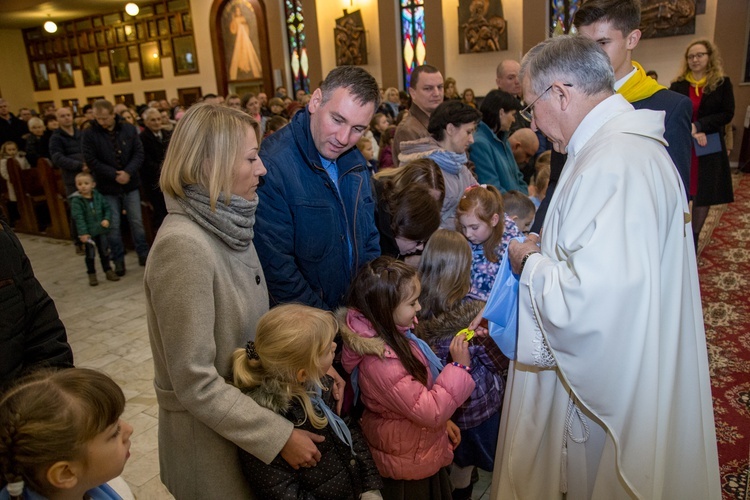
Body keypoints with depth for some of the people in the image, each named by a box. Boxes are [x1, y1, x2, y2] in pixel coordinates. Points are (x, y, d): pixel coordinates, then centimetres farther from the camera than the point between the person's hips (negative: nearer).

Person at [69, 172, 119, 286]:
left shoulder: (98, 196, 0)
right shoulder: (76, 200, -13)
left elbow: (107, 208, 7)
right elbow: (78, 217, -18)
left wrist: (106, 219, -11)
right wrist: (83, 233, -24)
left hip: (101, 230, 4)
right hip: (88, 232, -4)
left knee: (104, 251, 14)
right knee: (90, 254, 7)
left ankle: (108, 271, 28)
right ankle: (92, 275, 20)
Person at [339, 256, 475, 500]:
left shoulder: (392, 334, -6)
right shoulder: (381, 361, -36)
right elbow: (429, 412, -31)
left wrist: (442, 420, 11)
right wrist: (459, 366, -30)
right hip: (411, 464, -8)